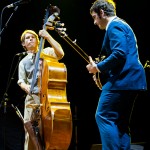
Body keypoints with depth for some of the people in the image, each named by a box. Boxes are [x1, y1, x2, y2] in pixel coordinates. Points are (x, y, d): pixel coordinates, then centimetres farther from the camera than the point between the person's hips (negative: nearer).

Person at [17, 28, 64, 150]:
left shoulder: (47, 52, 10)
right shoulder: (23, 62, 18)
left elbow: (60, 53, -10)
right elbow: (21, 81, 13)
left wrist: (47, 37, -14)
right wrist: (26, 87, -11)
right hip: (31, 99, 3)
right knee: (30, 130, -4)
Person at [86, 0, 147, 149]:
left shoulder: (114, 26, -8)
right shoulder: (120, 24, 24)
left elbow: (119, 54, -22)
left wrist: (98, 67, -12)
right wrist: (102, 68, 16)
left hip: (122, 79, -11)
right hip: (131, 79, 11)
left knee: (103, 117, -9)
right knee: (120, 122, 11)